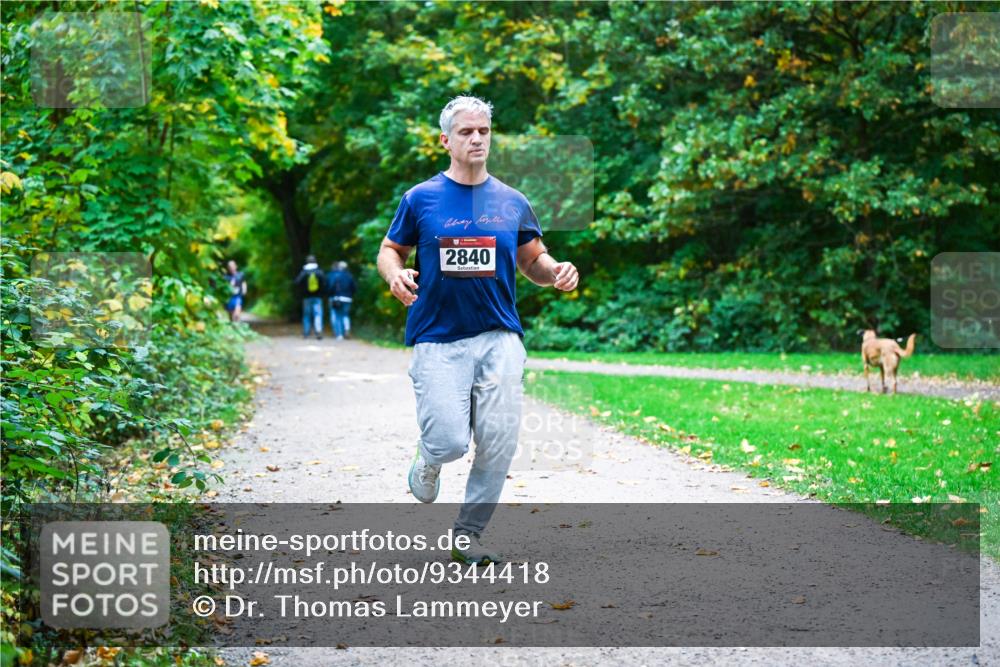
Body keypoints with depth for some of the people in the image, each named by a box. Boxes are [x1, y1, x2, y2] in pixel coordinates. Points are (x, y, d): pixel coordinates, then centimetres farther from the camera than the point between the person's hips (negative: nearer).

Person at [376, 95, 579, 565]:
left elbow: (532, 261, 17)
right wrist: (396, 275, -12)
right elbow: (390, 250, 11)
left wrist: (556, 272, -6)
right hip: (438, 340, -2)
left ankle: (469, 534, 14)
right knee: (450, 442, -13)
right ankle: (427, 462, 26)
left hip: (499, 338, 2)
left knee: (499, 442, -4)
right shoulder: (420, 199, 4)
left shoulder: (511, 203, 10)